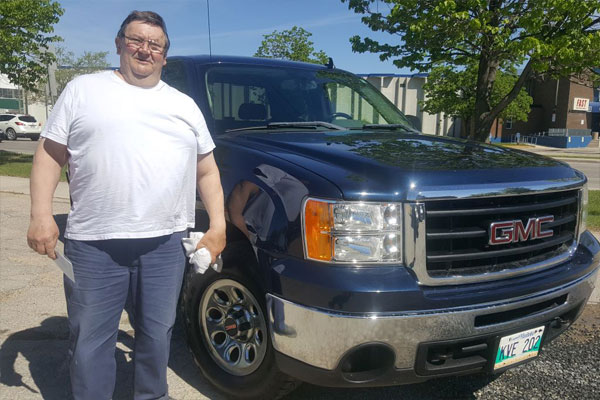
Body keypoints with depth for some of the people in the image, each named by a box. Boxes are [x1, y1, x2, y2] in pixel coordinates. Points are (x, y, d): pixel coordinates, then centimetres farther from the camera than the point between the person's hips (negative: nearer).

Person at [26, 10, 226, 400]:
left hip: (167, 243, 2)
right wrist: (41, 215, -7)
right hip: (94, 244, -1)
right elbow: (50, 154, 5)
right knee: (90, 340, 8)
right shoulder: (83, 90, 8)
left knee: (156, 335, 14)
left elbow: (207, 170, 13)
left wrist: (218, 224, 3)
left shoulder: (185, 105, 13)